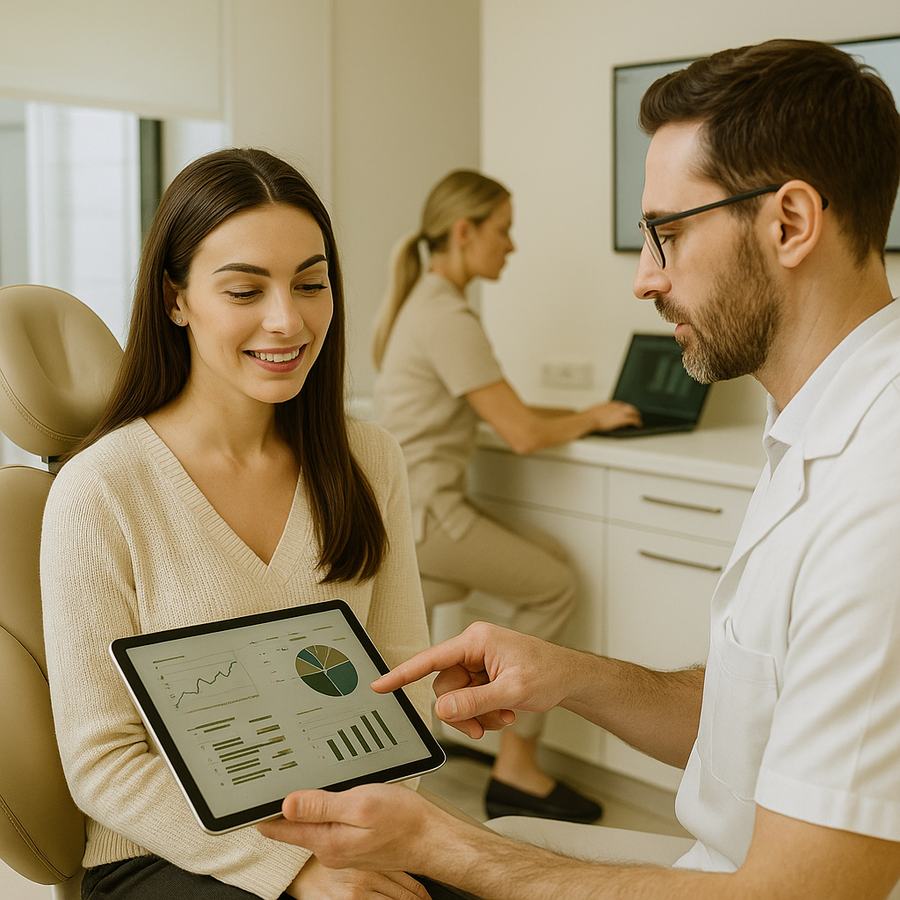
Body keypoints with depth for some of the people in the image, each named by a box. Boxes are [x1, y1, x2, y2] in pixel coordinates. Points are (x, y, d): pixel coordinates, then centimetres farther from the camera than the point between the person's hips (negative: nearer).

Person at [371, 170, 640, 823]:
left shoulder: (426, 302, 15)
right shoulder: (448, 318, -18)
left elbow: (500, 408, 21)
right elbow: (524, 433, -19)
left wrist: (579, 415, 12)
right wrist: (591, 419, -1)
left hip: (413, 500, 10)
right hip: (420, 511, -10)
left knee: (552, 557, 11)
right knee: (555, 585, -3)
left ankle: (518, 763, 12)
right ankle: (516, 769, 6)